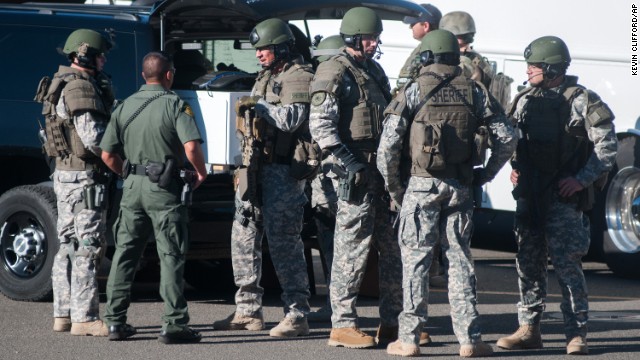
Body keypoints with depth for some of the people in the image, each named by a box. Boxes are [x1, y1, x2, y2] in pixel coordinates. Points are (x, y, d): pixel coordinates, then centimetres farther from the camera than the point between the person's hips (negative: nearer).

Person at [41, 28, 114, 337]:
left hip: (64, 173, 11)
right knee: (88, 247, -9)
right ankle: (84, 318, -9)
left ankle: (64, 314, 17)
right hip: (84, 176, -11)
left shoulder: (63, 84, 16)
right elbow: (93, 137, -22)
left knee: (69, 246, 13)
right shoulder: (81, 88, -16)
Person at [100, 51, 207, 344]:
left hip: (132, 187, 5)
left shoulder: (125, 107, 8)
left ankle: (116, 322, 14)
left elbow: (108, 154, 9)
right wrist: (201, 173, -4)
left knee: (125, 253, 12)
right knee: (171, 256, -1)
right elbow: (191, 147, -21)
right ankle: (174, 324, -4)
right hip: (163, 188, -5)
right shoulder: (174, 104, -8)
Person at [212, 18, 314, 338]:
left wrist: (259, 105, -15)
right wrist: (246, 112, 6)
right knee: (244, 237, 11)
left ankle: (297, 315, -5)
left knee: (284, 242, -10)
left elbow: (291, 119, -20)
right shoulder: (265, 77, 20)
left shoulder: (299, 77, -8)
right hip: (255, 167, 9)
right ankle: (248, 311, 19)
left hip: (283, 170, -9)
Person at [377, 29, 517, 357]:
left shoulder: (414, 90, -3)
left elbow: (389, 143, -7)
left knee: (415, 259, 2)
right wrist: (485, 174, 14)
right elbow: (506, 137, 5)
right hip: (461, 187, 3)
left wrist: (392, 186, 4)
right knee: (460, 259, 8)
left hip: (422, 184, -3)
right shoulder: (474, 91, 7)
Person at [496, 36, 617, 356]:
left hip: (564, 197, -6)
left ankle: (577, 335, -1)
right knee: (528, 263, 9)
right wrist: (515, 168, 7)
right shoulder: (525, 101, 10)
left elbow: (607, 146, -7)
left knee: (567, 265, -6)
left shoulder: (581, 101, -7)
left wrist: (582, 179, -12)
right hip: (529, 195, 6)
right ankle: (528, 330, 17)